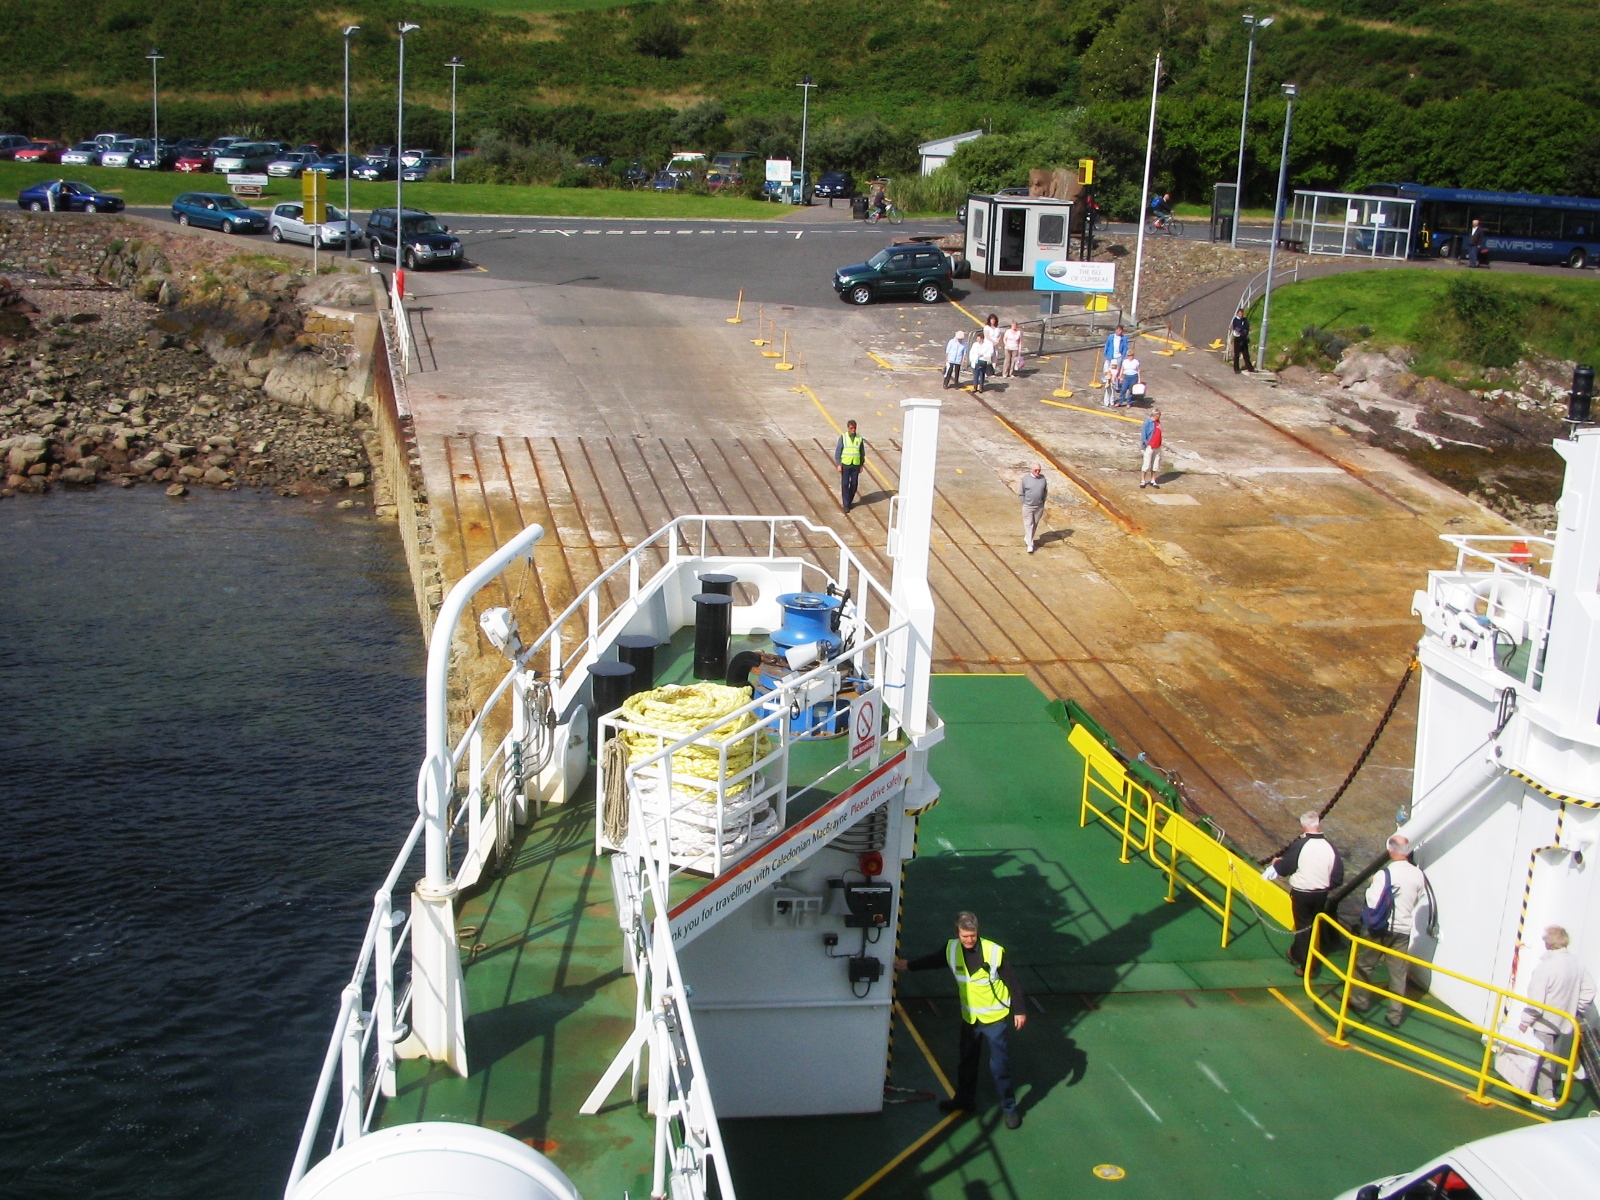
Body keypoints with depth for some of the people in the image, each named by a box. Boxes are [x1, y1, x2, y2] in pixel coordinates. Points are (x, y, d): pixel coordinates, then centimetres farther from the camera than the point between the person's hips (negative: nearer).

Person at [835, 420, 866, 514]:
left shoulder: (859, 438, -1)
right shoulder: (843, 437, -8)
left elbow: (862, 453, 7)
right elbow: (838, 451, -6)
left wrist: (862, 465, 6)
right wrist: (838, 465, -12)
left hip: (856, 465, 2)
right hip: (845, 465, -2)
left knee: (854, 485, 5)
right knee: (845, 485, -3)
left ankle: (849, 501, 26)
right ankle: (846, 505, 4)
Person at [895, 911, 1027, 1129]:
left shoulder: (995, 952, -23)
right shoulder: (952, 949, -10)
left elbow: (1013, 983, -14)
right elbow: (933, 960, 12)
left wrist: (1020, 1011, -11)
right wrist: (908, 965, 17)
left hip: (995, 1017, -5)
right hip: (969, 1017, 5)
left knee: (999, 1066, 2)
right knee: (967, 1062, 20)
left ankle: (1009, 1108, 17)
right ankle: (965, 1100, 39)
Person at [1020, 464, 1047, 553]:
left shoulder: (1043, 478, -2)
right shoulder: (1026, 478, -9)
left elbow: (1045, 492, 8)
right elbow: (1022, 493, -1)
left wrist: (1042, 504, 5)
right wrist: (1024, 503, -3)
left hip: (1039, 507, 3)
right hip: (1028, 506, -3)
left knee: (1035, 525, 14)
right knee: (1028, 524, -2)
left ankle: (1027, 538, 34)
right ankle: (1029, 544, 1)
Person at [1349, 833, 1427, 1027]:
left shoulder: (1384, 874, -21)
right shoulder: (1418, 875, -6)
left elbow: (1372, 903, -20)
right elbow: (1417, 900, 9)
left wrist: (1371, 885, -5)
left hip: (1380, 929, -4)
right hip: (1403, 930, 4)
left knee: (1365, 965, 16)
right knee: (1398, 973, 9)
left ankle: (1360, 1001, 28)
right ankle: (1396, 1013, 11)